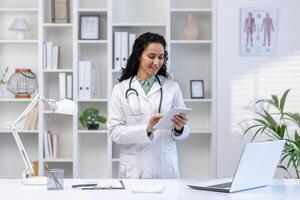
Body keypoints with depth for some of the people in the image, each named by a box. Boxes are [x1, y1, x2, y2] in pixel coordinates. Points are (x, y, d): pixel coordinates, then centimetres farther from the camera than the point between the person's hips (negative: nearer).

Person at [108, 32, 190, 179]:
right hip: (134, 169, -1)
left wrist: (179, 128, -16)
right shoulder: (121, 89, 3)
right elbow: (114, 131, -5)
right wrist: (146, 129, -20)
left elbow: (185, 131, 7)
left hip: (165, 167, 1)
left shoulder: (172, 87, 6)